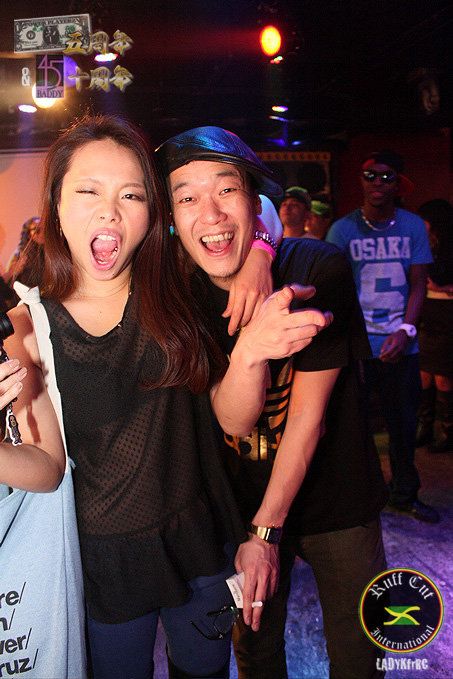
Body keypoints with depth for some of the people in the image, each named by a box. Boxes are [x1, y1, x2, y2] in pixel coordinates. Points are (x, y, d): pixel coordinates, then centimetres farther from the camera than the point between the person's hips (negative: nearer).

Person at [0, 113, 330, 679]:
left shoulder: (175, 294, -9)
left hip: (200, 540, 2)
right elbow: (46, 467, -10)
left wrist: (250, 351, -27)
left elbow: (232, 418, -8)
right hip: (106, 557, -1)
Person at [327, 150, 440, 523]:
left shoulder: (413, 226, 4)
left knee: (405, 423, 13)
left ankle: (405, 494, 31)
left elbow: (418, 283, 4)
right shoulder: (343, 229, -2)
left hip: (400, 343, 3)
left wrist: (405, 331, -10)